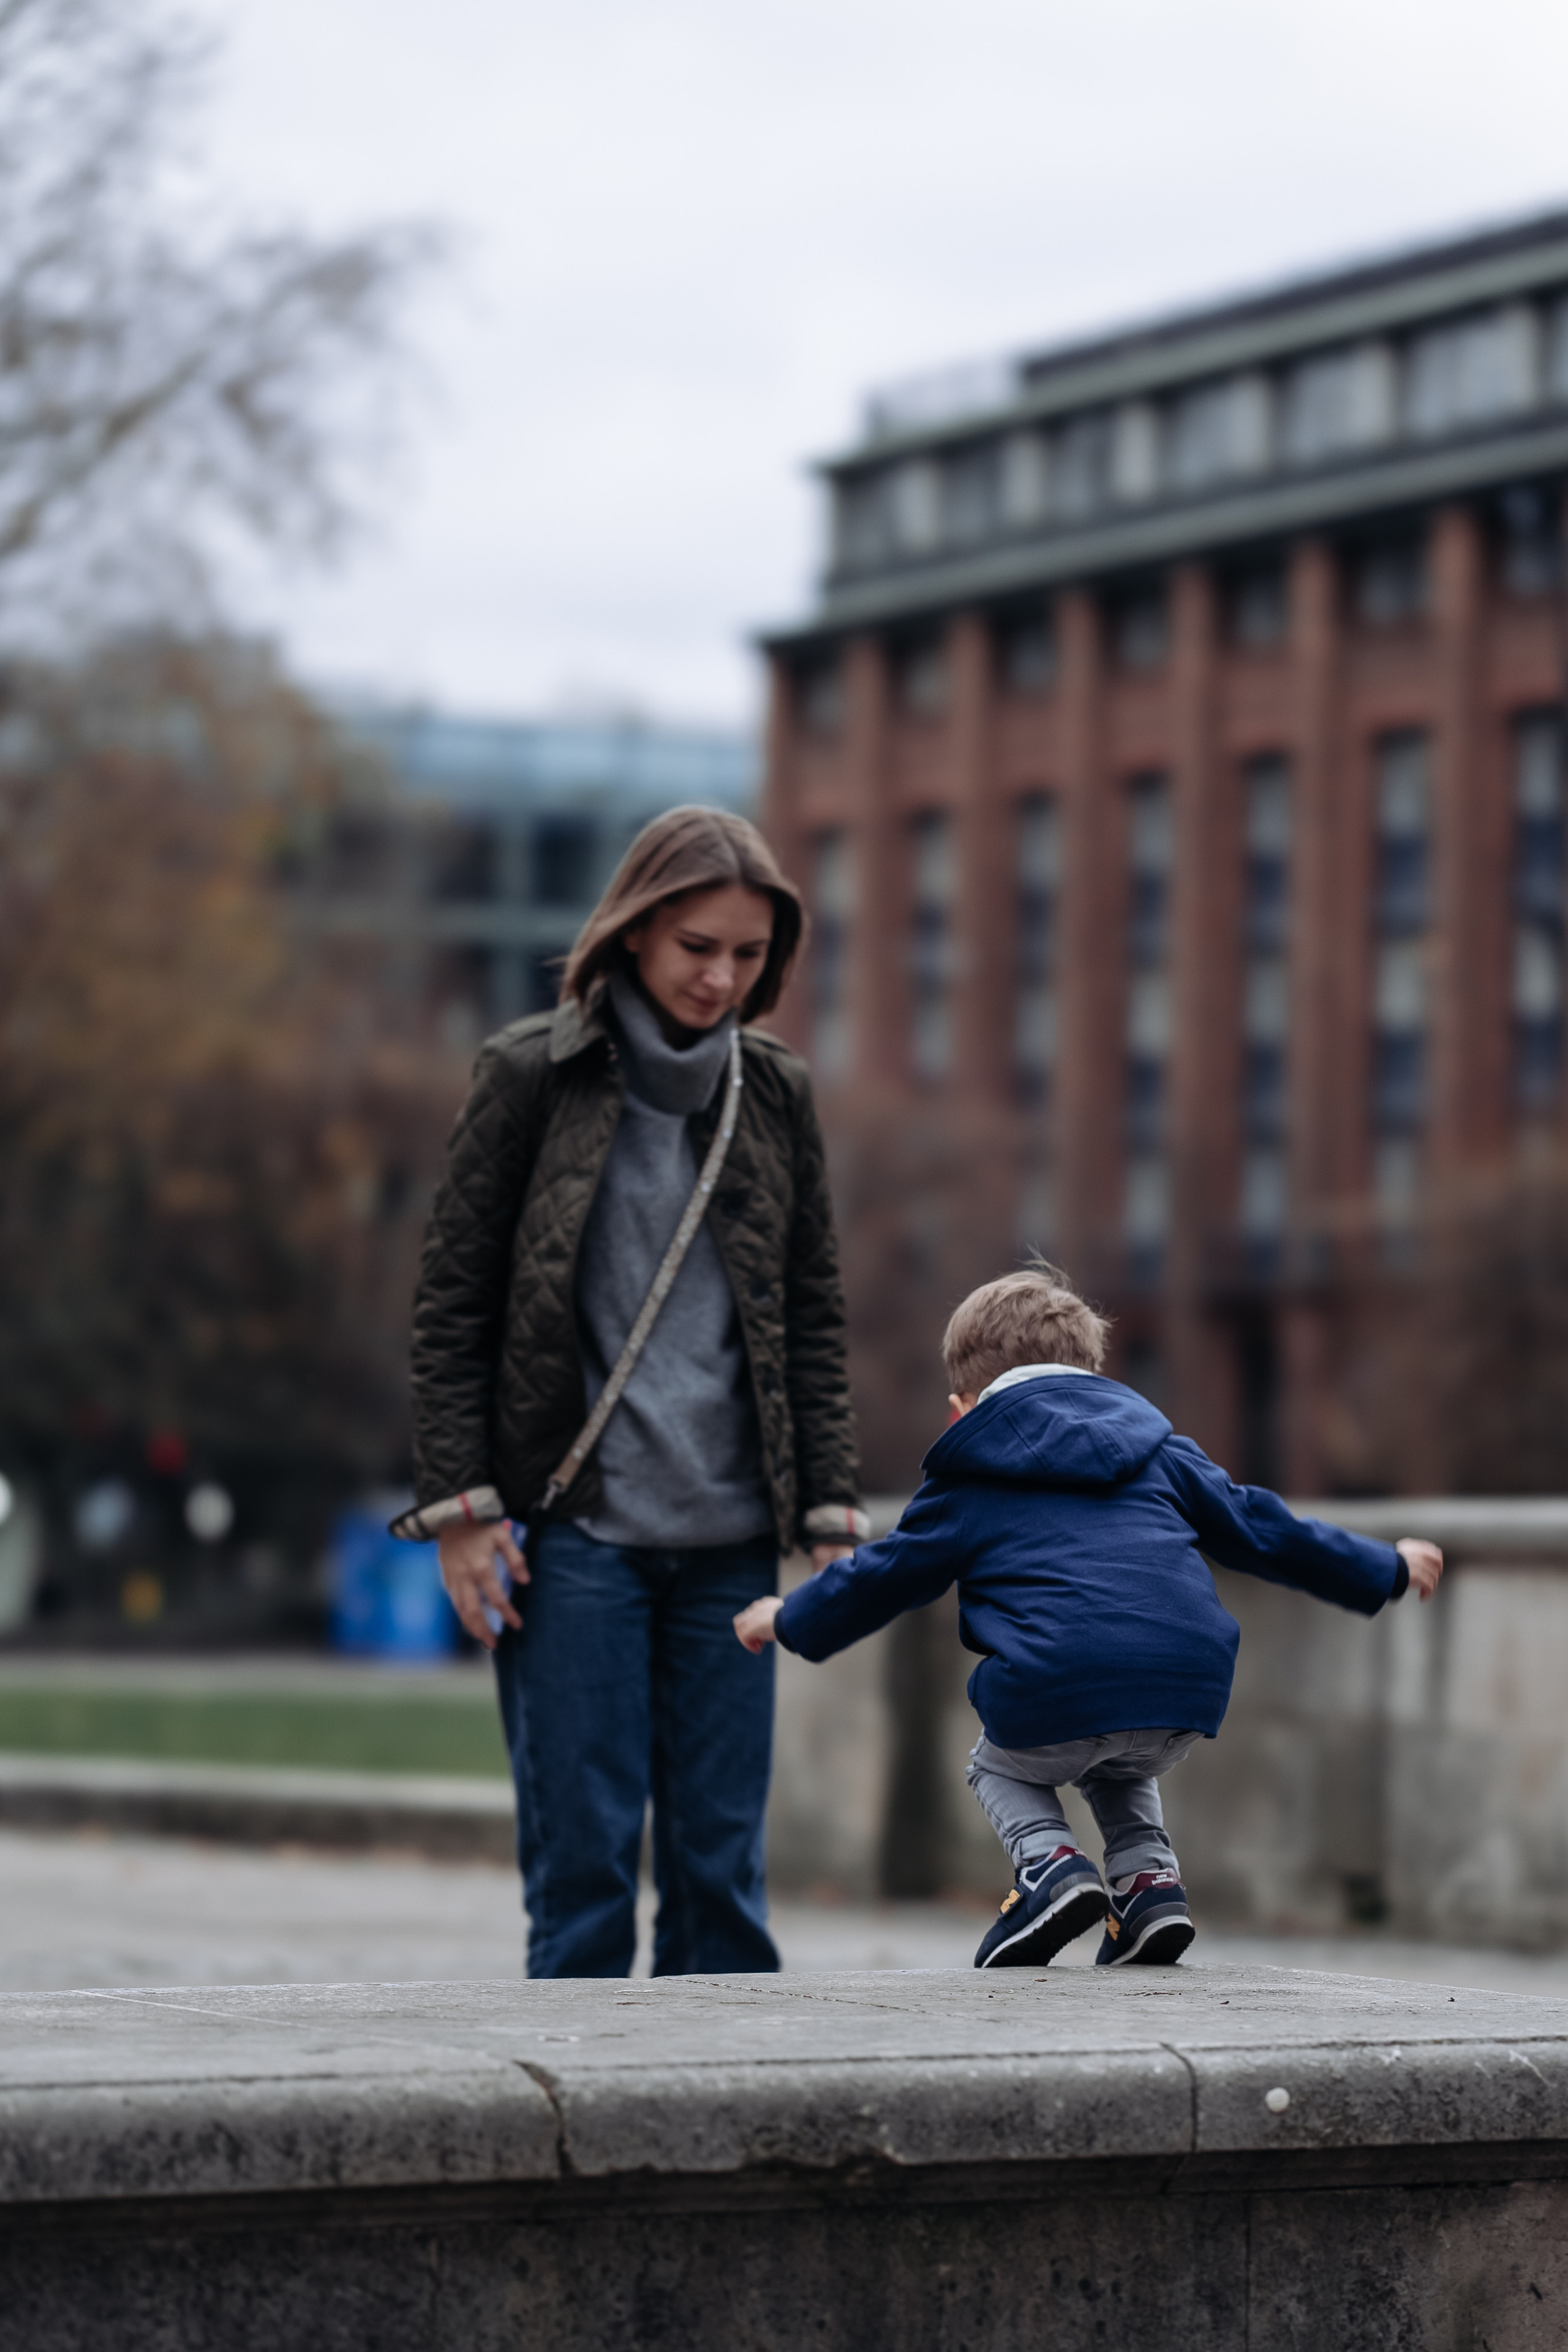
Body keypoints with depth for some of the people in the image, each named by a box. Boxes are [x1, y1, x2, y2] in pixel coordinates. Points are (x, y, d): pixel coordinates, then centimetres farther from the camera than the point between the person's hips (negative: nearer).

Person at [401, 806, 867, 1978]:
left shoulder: (777, 1092, 9)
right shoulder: (532, 1074, -1)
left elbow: (815, 1319, 13)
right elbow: (453, 1306, 1)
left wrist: (832, 1511, 6)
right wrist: (459, 1506, -6)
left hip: (728, 1536, 3)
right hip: (574, 1528, -3)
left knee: (721, 1859, 3)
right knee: (583, 1851, -3)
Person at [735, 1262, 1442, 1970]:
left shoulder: (967, 1486, 16)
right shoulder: (1159, 1451, 25)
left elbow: (886, 1573, 23)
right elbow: (1253, 1526, 27)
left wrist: (791, 1620, 41)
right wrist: (1384, 1570, 38)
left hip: (1055, 1694, -4)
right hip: (1188, 1696, 4)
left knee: (1001, 1768, 29)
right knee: (1121, 1772, 37)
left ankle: (1051, 1865, 1)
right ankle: (1149, 1880, 12)